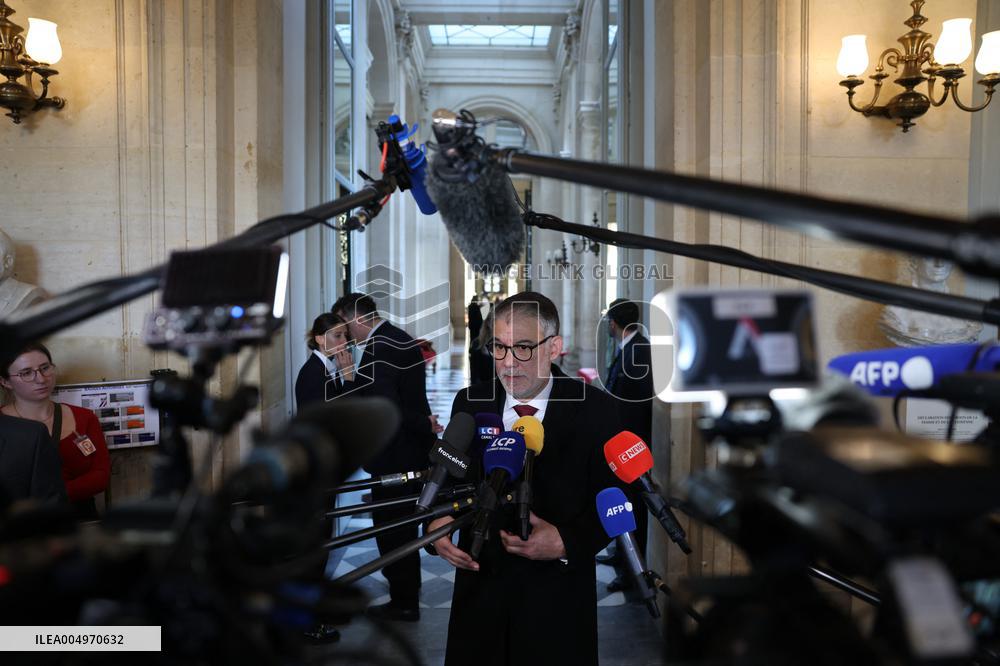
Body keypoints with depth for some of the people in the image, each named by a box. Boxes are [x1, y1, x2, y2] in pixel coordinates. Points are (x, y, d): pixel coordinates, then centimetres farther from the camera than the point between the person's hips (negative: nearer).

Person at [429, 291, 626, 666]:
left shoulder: (595, 409, -8)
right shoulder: (469, 403, 2)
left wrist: (566, 542, -20)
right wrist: (436, 521, -11)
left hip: (558, 595, -2)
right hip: (480, 584, 3)